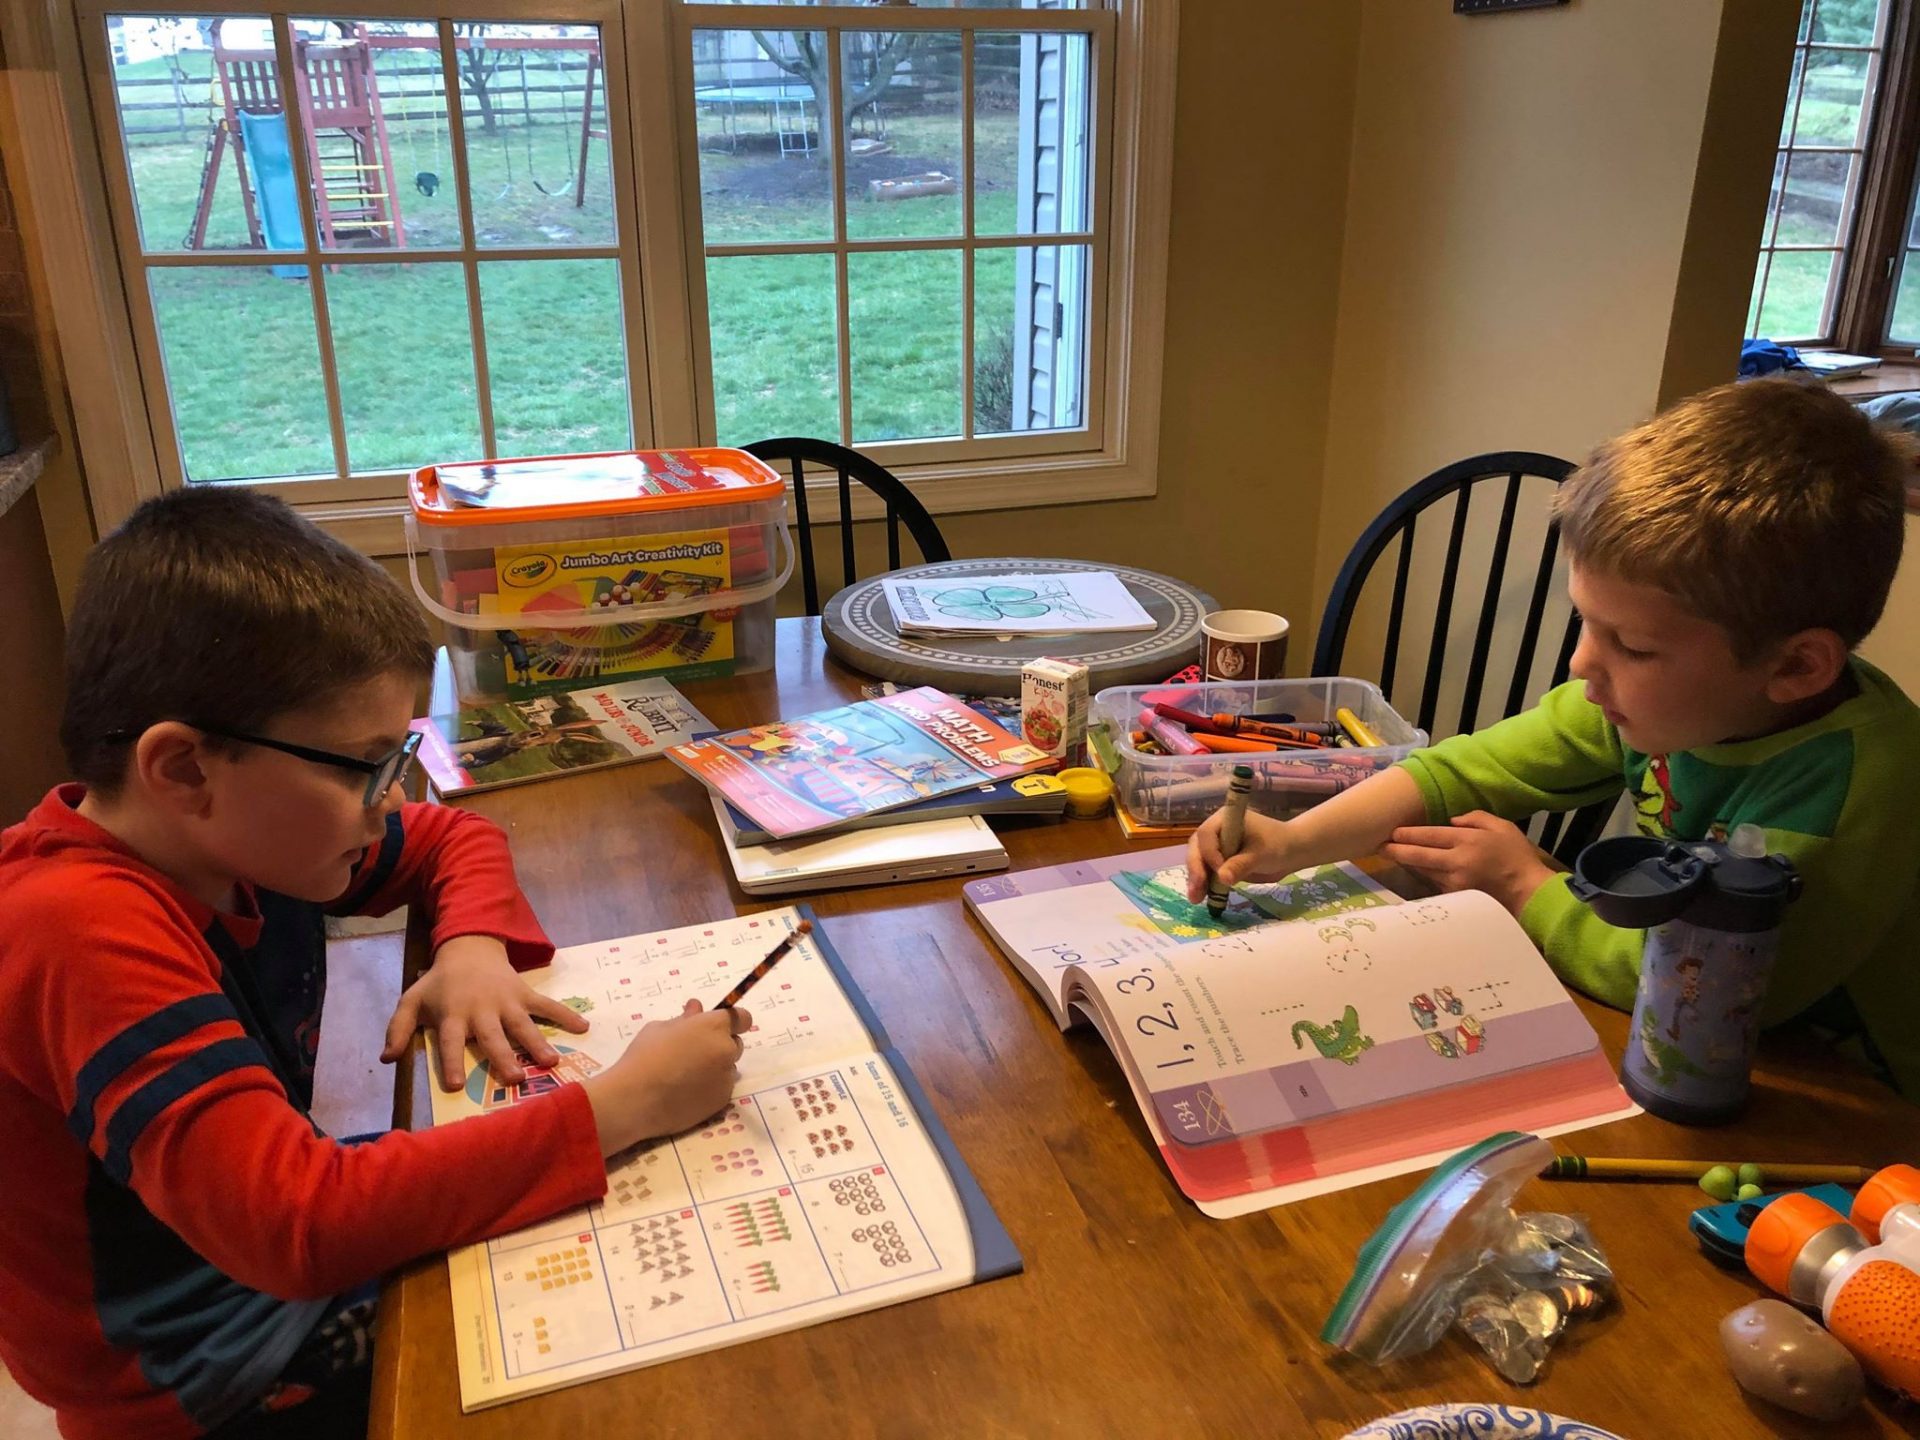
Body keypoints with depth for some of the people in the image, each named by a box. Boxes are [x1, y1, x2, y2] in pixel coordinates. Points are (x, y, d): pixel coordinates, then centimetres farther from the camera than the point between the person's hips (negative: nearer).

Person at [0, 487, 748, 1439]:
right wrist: (624, 1104, -38)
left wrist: (476, 950, -15)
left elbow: (457, 839, 6)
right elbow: (301, 1223, -40)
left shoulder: (240, 826, -10)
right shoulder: (90, 933, -32)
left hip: (286, 1252, 7)